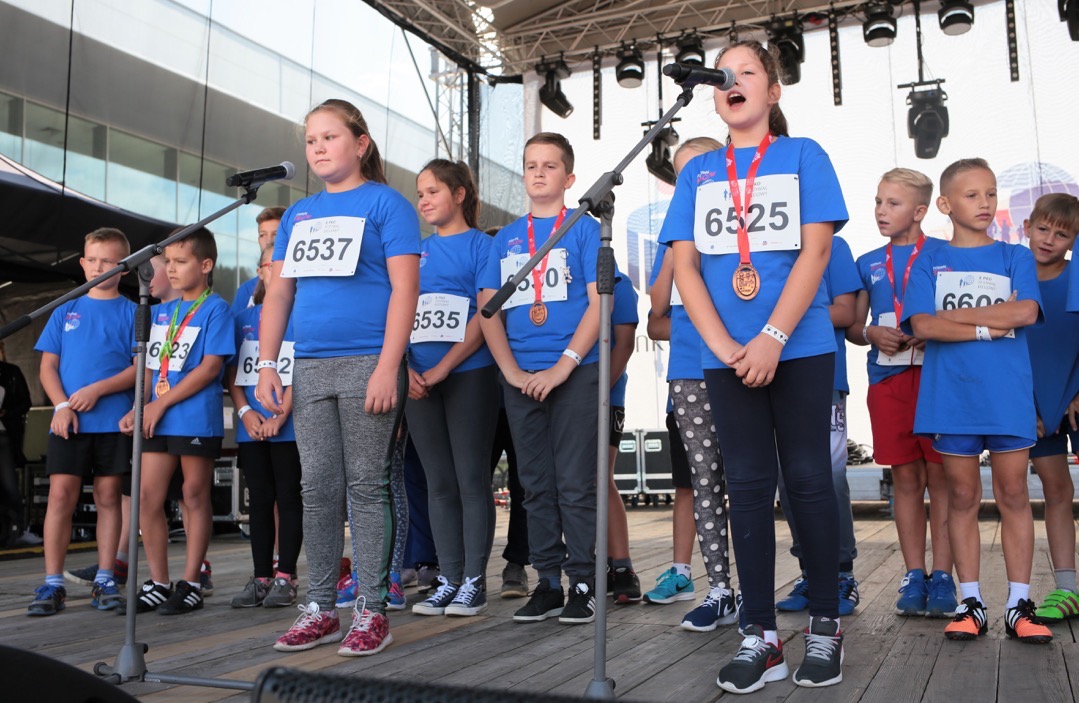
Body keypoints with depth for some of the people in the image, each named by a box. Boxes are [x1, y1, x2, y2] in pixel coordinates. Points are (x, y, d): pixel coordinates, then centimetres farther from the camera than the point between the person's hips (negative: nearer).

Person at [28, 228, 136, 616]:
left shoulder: (132, 313, 5)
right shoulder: (65, 311, 12)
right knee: (61, 494, -4)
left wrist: (97, 389, -14)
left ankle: (104, 580, 10)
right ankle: (52, 583, 1)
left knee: (108, 496, 3)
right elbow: (48, 366, 9)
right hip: (68, 421, 2)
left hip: (114, 421, -1)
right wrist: (61, 406, -7)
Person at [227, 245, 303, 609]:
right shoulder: (244, 318, 14)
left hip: (289, 427, -4)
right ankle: (261, 577, 15)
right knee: (259, 500, 8)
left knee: (288, 498, 0)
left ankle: (285, 577, 7)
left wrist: (281, 414, -16)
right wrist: (245, 411, -5)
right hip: (251, 428, 5)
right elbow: (232, 373, 11)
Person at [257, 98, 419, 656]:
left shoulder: (385, 203, 0)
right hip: (309, 369, 6)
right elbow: (278, 294, 18)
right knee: (317, 489, 8)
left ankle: (370, 611, 9)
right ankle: (320, 609, 18)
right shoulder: (297, 214, 18)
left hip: (366, 365, -5)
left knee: (366, 486, -1)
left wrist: (387, 368, -16)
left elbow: (404, 289, -8)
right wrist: (266, 366, 8)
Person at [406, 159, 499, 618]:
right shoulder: (417, 251, 16)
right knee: (439, 482, 7)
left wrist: (444, 367, -14)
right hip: (419, 382, 5)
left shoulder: (481, 245, 1)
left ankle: (474, 580, 5)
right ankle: (448, 579, 14)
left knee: (471, 478, -3)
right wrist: (405, 368, -4)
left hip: (469, 375, -5)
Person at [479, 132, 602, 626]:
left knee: (575, 484, -2)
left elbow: (598, 303, -6)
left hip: (575, 374, -4)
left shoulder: (584, 229, 3)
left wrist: (562, 366, -14)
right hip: (520, 378, 4)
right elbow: (488, 308, 9)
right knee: (536, 485, 9)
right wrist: (512, 371, -4)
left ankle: (583, 584, 9)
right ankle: (547, 582, 19)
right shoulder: (506, 238, 14)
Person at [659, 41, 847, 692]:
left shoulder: (803, 155, 6)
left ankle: (825, 624, 13)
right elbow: (685, 265, 5)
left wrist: (772, 338, -15)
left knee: (809, 479, 0)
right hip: (727, 356, 3)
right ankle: (761, 635, 10)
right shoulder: (698, 172, 13)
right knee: (748, 486, 3)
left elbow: (814, 251, -4)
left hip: (800, 347, -2)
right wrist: (725, 347, -8)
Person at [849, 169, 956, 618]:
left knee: (940, 475, -1)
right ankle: (913, 576, 13)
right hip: (887, 378, 3)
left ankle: (942, 576, 6)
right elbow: (852, 327, 16)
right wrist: (871, 333, -5)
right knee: (906, 478, 6)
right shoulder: (868, 264, 13)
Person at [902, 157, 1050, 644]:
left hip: (1008, 395, 0)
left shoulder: (1015, 257, 9)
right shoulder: (929, 262, 8)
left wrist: (953, 314, -7)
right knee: (962, 498, 6)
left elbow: (1025, 312, -9)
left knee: (1013, 496, 3)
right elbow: (922, 325, -6)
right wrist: (988, 328, -10)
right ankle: (970, 603, 14)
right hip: (951, 397, 0)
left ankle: (1018, 605, 12)